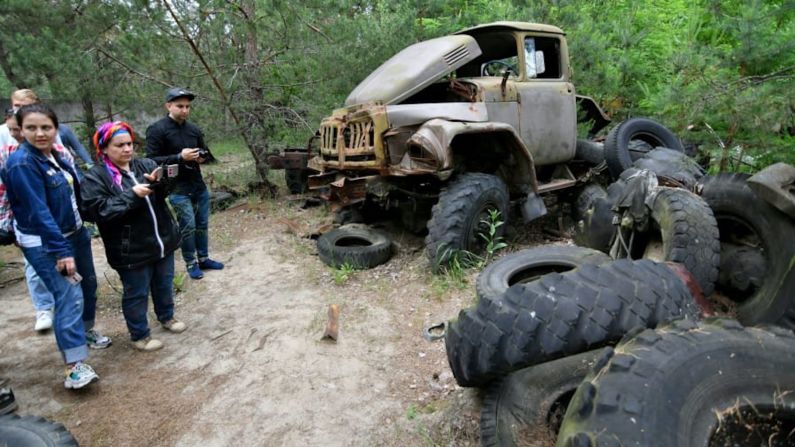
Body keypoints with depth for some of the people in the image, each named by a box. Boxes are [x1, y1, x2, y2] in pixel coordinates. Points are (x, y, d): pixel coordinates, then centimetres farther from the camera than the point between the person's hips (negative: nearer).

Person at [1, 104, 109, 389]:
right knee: (70, 296, -13)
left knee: (88, 283, 19)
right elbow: (38, 211, -22)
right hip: (44, 243, -8)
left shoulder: (55, 154, 3)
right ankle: (75, 366, -9)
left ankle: (86, 330, 42)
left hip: (74, 233, 8)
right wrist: (61, 250, -23)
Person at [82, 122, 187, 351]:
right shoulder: (95, 177, -8)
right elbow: (99, 210, -18)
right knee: (137, 293, 9)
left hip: (163, 239, 5)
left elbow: (167, 192, -5)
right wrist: (132, 195, -25)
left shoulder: (145, 165, 4)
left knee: (164, 284, 22)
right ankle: (140, 335, 27)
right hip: (131, 249, -5)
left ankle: (167, 317, 45)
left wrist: (163, 181, -28)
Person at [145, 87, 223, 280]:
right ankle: (191, 263, 13)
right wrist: (180, 157, -22)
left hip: (199, 185, 6)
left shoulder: (194, 129, 8)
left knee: (202, 224, 12)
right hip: (177, 189, -6)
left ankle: (203, 259, 27)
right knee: (187, 226, -4)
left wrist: (203, 157, -5)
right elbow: (151, 160, -13)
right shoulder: (156, 130, -9)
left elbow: (206, 152, 20)